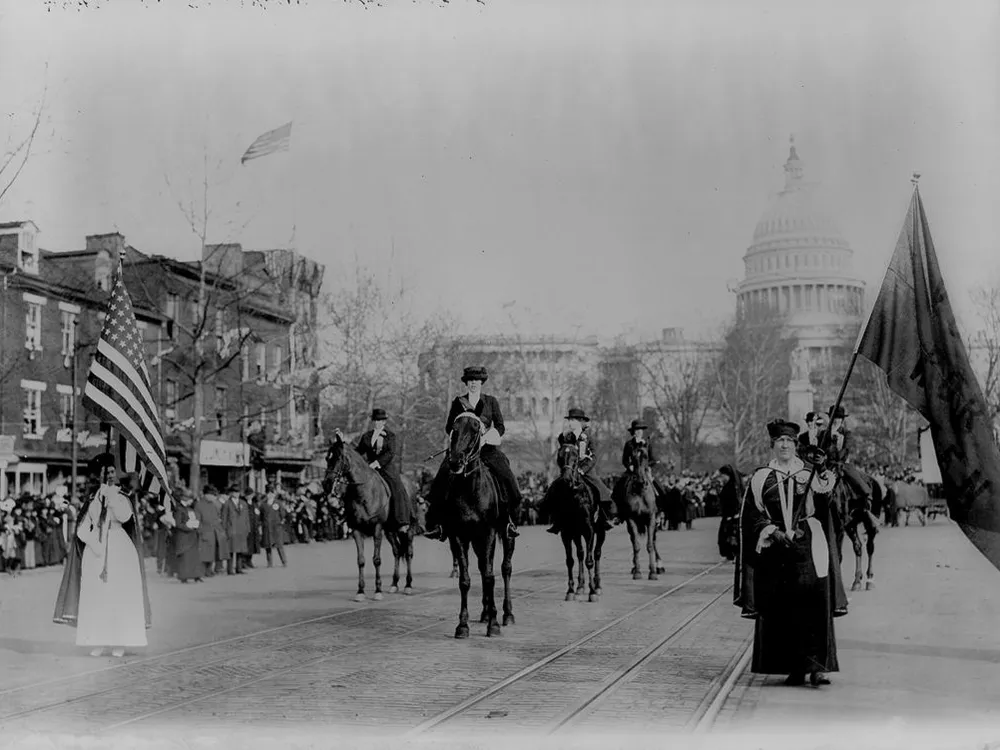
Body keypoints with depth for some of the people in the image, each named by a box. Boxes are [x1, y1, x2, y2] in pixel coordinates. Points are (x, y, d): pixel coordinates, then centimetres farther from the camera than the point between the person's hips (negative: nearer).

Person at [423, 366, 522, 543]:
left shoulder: (491, 402, 11)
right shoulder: (458, 402, 13)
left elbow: (500, 427, 7)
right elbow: (449, 427, 12)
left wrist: (485, 437, -11)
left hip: (487, 446, 0)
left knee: (506, 478, -22)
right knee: (443, 477, -21)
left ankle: (508, 518, -8)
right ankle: (435, 522, -16)